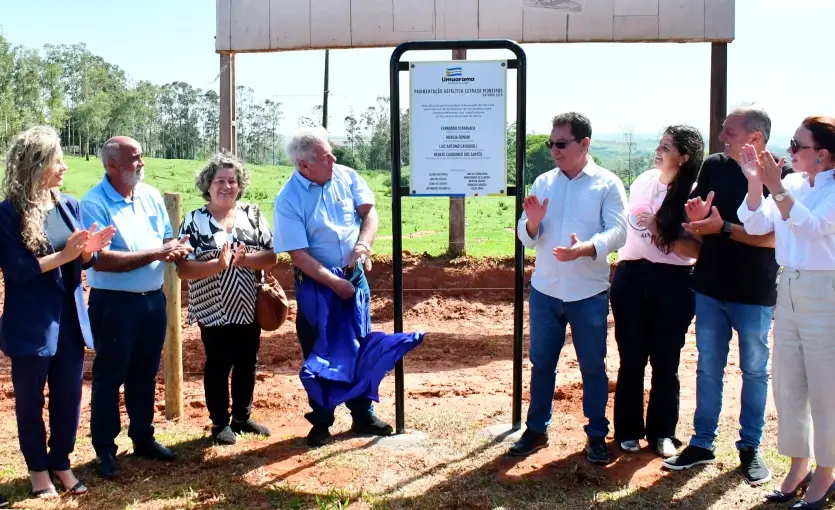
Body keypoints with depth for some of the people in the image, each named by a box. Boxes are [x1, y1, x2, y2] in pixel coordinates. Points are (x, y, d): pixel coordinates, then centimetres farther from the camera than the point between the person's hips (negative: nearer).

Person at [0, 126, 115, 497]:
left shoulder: (69, 205, 4)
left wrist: (89, 250, -13)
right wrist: (63, 256, -22)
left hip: (70, 319, 5)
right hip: (30, 324, -5)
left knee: (69, 396, 13)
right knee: (30, 399, 11)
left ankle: (61, 462, 31)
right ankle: (38, 468, 27)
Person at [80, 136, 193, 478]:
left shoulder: (151, 195, 6)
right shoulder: (94, 204, -14)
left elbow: (168, 238, 12)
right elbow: (100, 259, -23)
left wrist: (177, 248, -13)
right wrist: (154, 254, -23)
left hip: (153, 298, 6)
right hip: (113, 302, -6)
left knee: (145, 373, 16)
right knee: (109, 376, 5)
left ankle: (143, 438, 30)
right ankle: (105, 449, 17)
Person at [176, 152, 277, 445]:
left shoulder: (253, 215, 3)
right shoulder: (194, 221, -6)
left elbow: (271, 257, -3)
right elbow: (183, 269, -13)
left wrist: (244, 259, -22)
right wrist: (219, 264, -27)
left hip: (249, 308, 4)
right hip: (214, 311, -3)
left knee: (247, 364, 14)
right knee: (218, 366, 7)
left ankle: (242, 416, 31)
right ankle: (220, 423, 22)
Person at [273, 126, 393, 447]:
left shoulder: (346, 176, -4)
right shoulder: (288, 200, -16)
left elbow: (369, 212, -1)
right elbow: (298, 254, -18)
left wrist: (363, 245, -20)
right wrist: (334, 283, -21)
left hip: (354, 275, 4)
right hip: (315, 283, -4)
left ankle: (363, 415, 25)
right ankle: (321, 422, 20)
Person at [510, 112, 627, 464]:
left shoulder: (608, 183, -4)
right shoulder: (543, 182, 7)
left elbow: (618, 232, -14)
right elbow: (527, 238, 6)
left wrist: (586, 248, -32)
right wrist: (532, 223, -17)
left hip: (589, 294, -3)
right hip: (544, 291, 4)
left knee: (593, 366, 8)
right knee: (541, 363, 13)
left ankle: (597, 435, 22)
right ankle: (537, 429, 26)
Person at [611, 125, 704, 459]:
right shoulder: (644, 181, 4)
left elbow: (697, 248, -17)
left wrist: (660, 232, -23)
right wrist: (620, 268, 19)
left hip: (673, 283, -3)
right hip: (631, 275, 4)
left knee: (666, 361, 7)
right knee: (631, 358, 8)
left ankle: (662, 432, 23)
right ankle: (628, 430, 21)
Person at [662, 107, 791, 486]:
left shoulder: (780, 176, -11)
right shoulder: (714, 166, 0)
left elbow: (775, 237, -19)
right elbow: (694, 217, 5)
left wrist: (724, 227, -24)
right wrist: (697, 215, -18)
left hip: (754, 294, -3)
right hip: (709, 287, 4)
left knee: (754, 371, 10)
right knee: (708, 368, 12)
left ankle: (750, 448, 24)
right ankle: (702, 443, 22)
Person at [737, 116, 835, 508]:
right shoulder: (791, 182, 4)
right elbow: (756, 226, -3)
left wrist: (777, 189, -33)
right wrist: (755, 183, -15)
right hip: (788, 289, 7)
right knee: (787, 386, 13)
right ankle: (799, 465, 29)